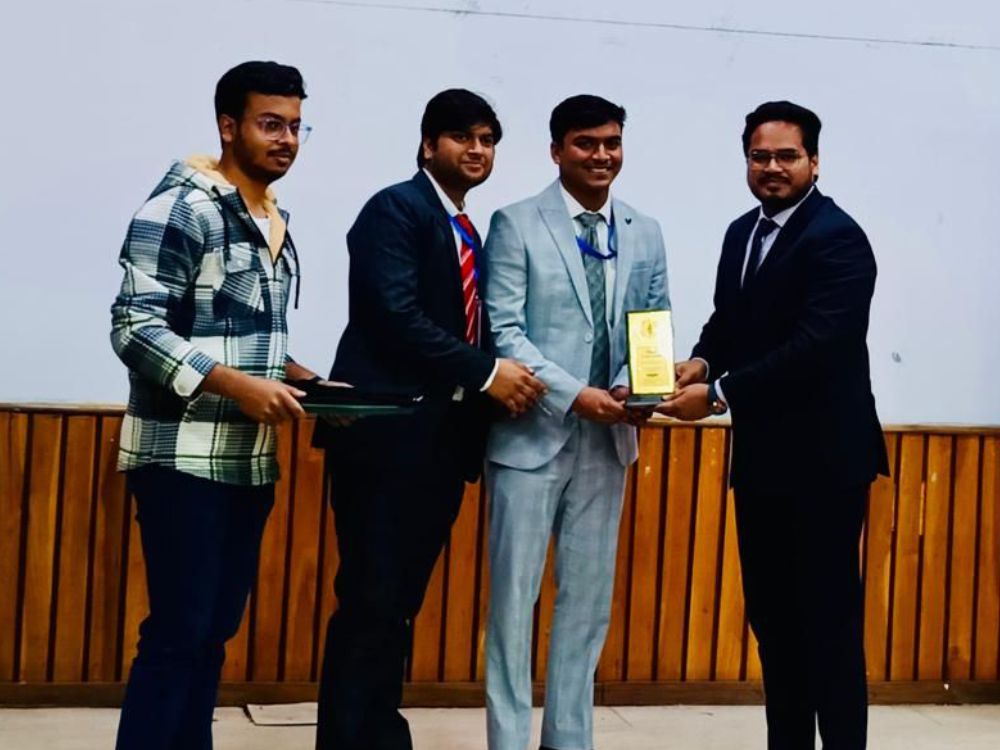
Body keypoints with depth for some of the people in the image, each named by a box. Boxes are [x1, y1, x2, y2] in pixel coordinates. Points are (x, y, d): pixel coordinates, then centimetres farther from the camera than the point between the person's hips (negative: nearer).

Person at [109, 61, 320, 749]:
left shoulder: (277, 225, 14)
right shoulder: (182, 208, -11)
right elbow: (134, 328, -17)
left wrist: (306, 381, 5)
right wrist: (237, 386, -24)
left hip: (250, 461, 8)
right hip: (184, 458, -8)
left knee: (214, 630, 11)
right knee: (178, 633, -7)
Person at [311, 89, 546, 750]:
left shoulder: (470, 233, 18)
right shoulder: (396, 209, -6)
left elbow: (463, 326, 14)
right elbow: (396, 316, -18)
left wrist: (500, 378, -3)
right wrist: (486, 372, -17)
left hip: (441, 440, 8)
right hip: (388, 435, -8)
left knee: (400, 601, 12)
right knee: (372, 600, -6)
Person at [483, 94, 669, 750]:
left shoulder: (645, 234, 10)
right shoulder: (517, 224, -3)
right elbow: (506, 332, -10)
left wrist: (635, 385, -12)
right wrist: (573, 395, -19)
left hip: (607, 439, 4)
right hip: (532, 435, -4)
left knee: (588, 599, 9)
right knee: (515, 596, 2)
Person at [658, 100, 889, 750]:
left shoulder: (838, 239, -15)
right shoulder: (743, 232, 12)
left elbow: (815, 346, -24)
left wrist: (717, 394, -23)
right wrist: (703, 360, -5)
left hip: (822, 458, -8)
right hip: (761, 454, 8)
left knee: (829, 619, -3)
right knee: (771, 613, 13)